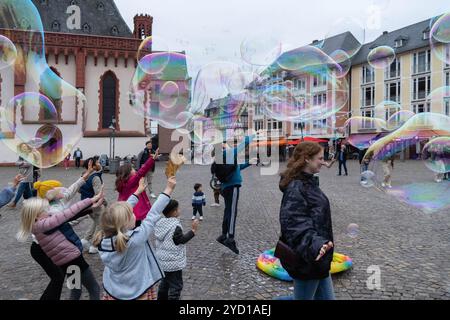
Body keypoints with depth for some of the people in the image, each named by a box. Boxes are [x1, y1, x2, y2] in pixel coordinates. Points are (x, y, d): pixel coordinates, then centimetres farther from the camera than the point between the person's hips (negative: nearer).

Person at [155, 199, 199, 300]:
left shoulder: (160, 222, 0)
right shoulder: (175, 226, -23)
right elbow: (181, 240, -21)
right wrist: (193, 230, -19)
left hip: (162, 260, 8)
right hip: (173, 262, -8)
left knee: (165, 282, 25)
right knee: (176, 286, 4)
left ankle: (162, 298, 38)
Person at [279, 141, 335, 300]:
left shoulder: (308, 182, 10)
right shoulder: (295, 188, -21)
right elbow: (295, 223, -31)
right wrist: (315, 244, -44)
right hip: (307, 259, -10)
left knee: (326, 297, 19)